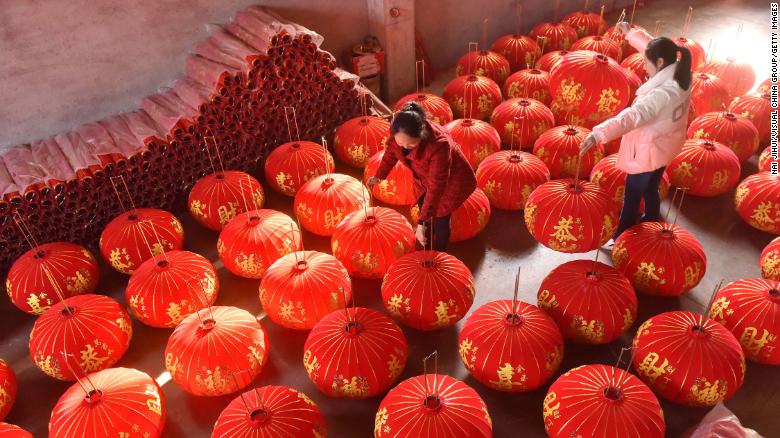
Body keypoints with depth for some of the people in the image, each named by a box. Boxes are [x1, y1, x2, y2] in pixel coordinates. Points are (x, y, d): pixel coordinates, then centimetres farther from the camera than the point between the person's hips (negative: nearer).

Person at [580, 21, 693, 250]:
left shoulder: (663, 94, -36)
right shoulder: (679, 75, -8)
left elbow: (632, 116, -51)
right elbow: (654, 47, 8)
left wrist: (599, 133, -62)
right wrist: (631, 33, 17)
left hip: (647, 152, -9)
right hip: (664, 147, 9)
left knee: (632, 196, 11)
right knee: (651, 189, 29)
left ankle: (621, 238, 30)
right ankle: (651, 223, 51)